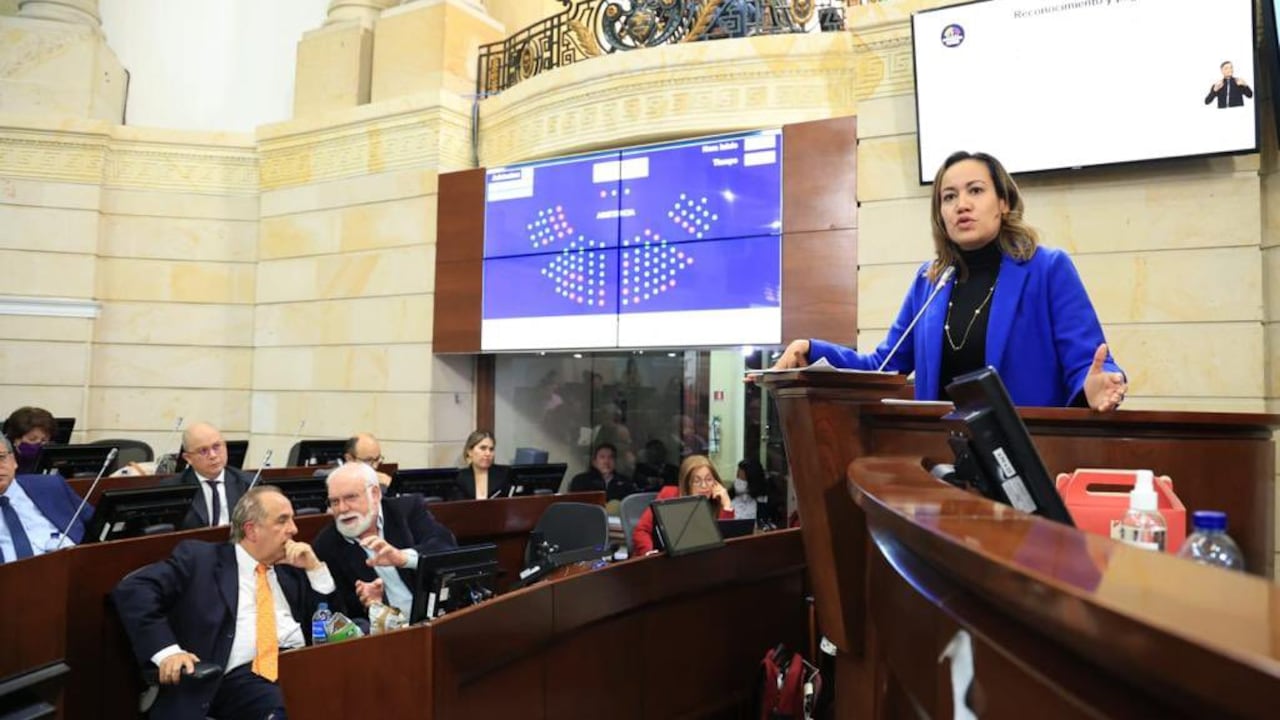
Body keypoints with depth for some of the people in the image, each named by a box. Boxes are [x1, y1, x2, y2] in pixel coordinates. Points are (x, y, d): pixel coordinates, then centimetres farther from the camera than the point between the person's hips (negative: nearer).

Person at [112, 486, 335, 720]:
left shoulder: (291, 569, 21)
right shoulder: (199, 557, 9)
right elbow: (133, 589, -3)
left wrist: (315, 568, 7)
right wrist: (166, 650, -15)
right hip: (244, 675, -4)